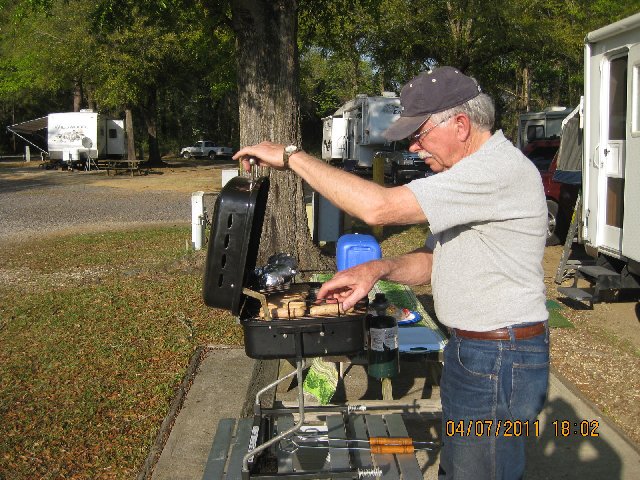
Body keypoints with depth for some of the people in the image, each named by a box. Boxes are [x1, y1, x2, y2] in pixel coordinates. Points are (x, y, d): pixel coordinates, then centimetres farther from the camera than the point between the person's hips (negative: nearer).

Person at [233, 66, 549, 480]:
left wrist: (293, 157, -21)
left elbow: (379, 207, -30)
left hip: (502, 360, -10)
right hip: (471, 351, 10)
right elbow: (437, 258, 16)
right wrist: (377, 269, -4)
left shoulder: (501, 168, -23)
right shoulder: (474, 172, 13)